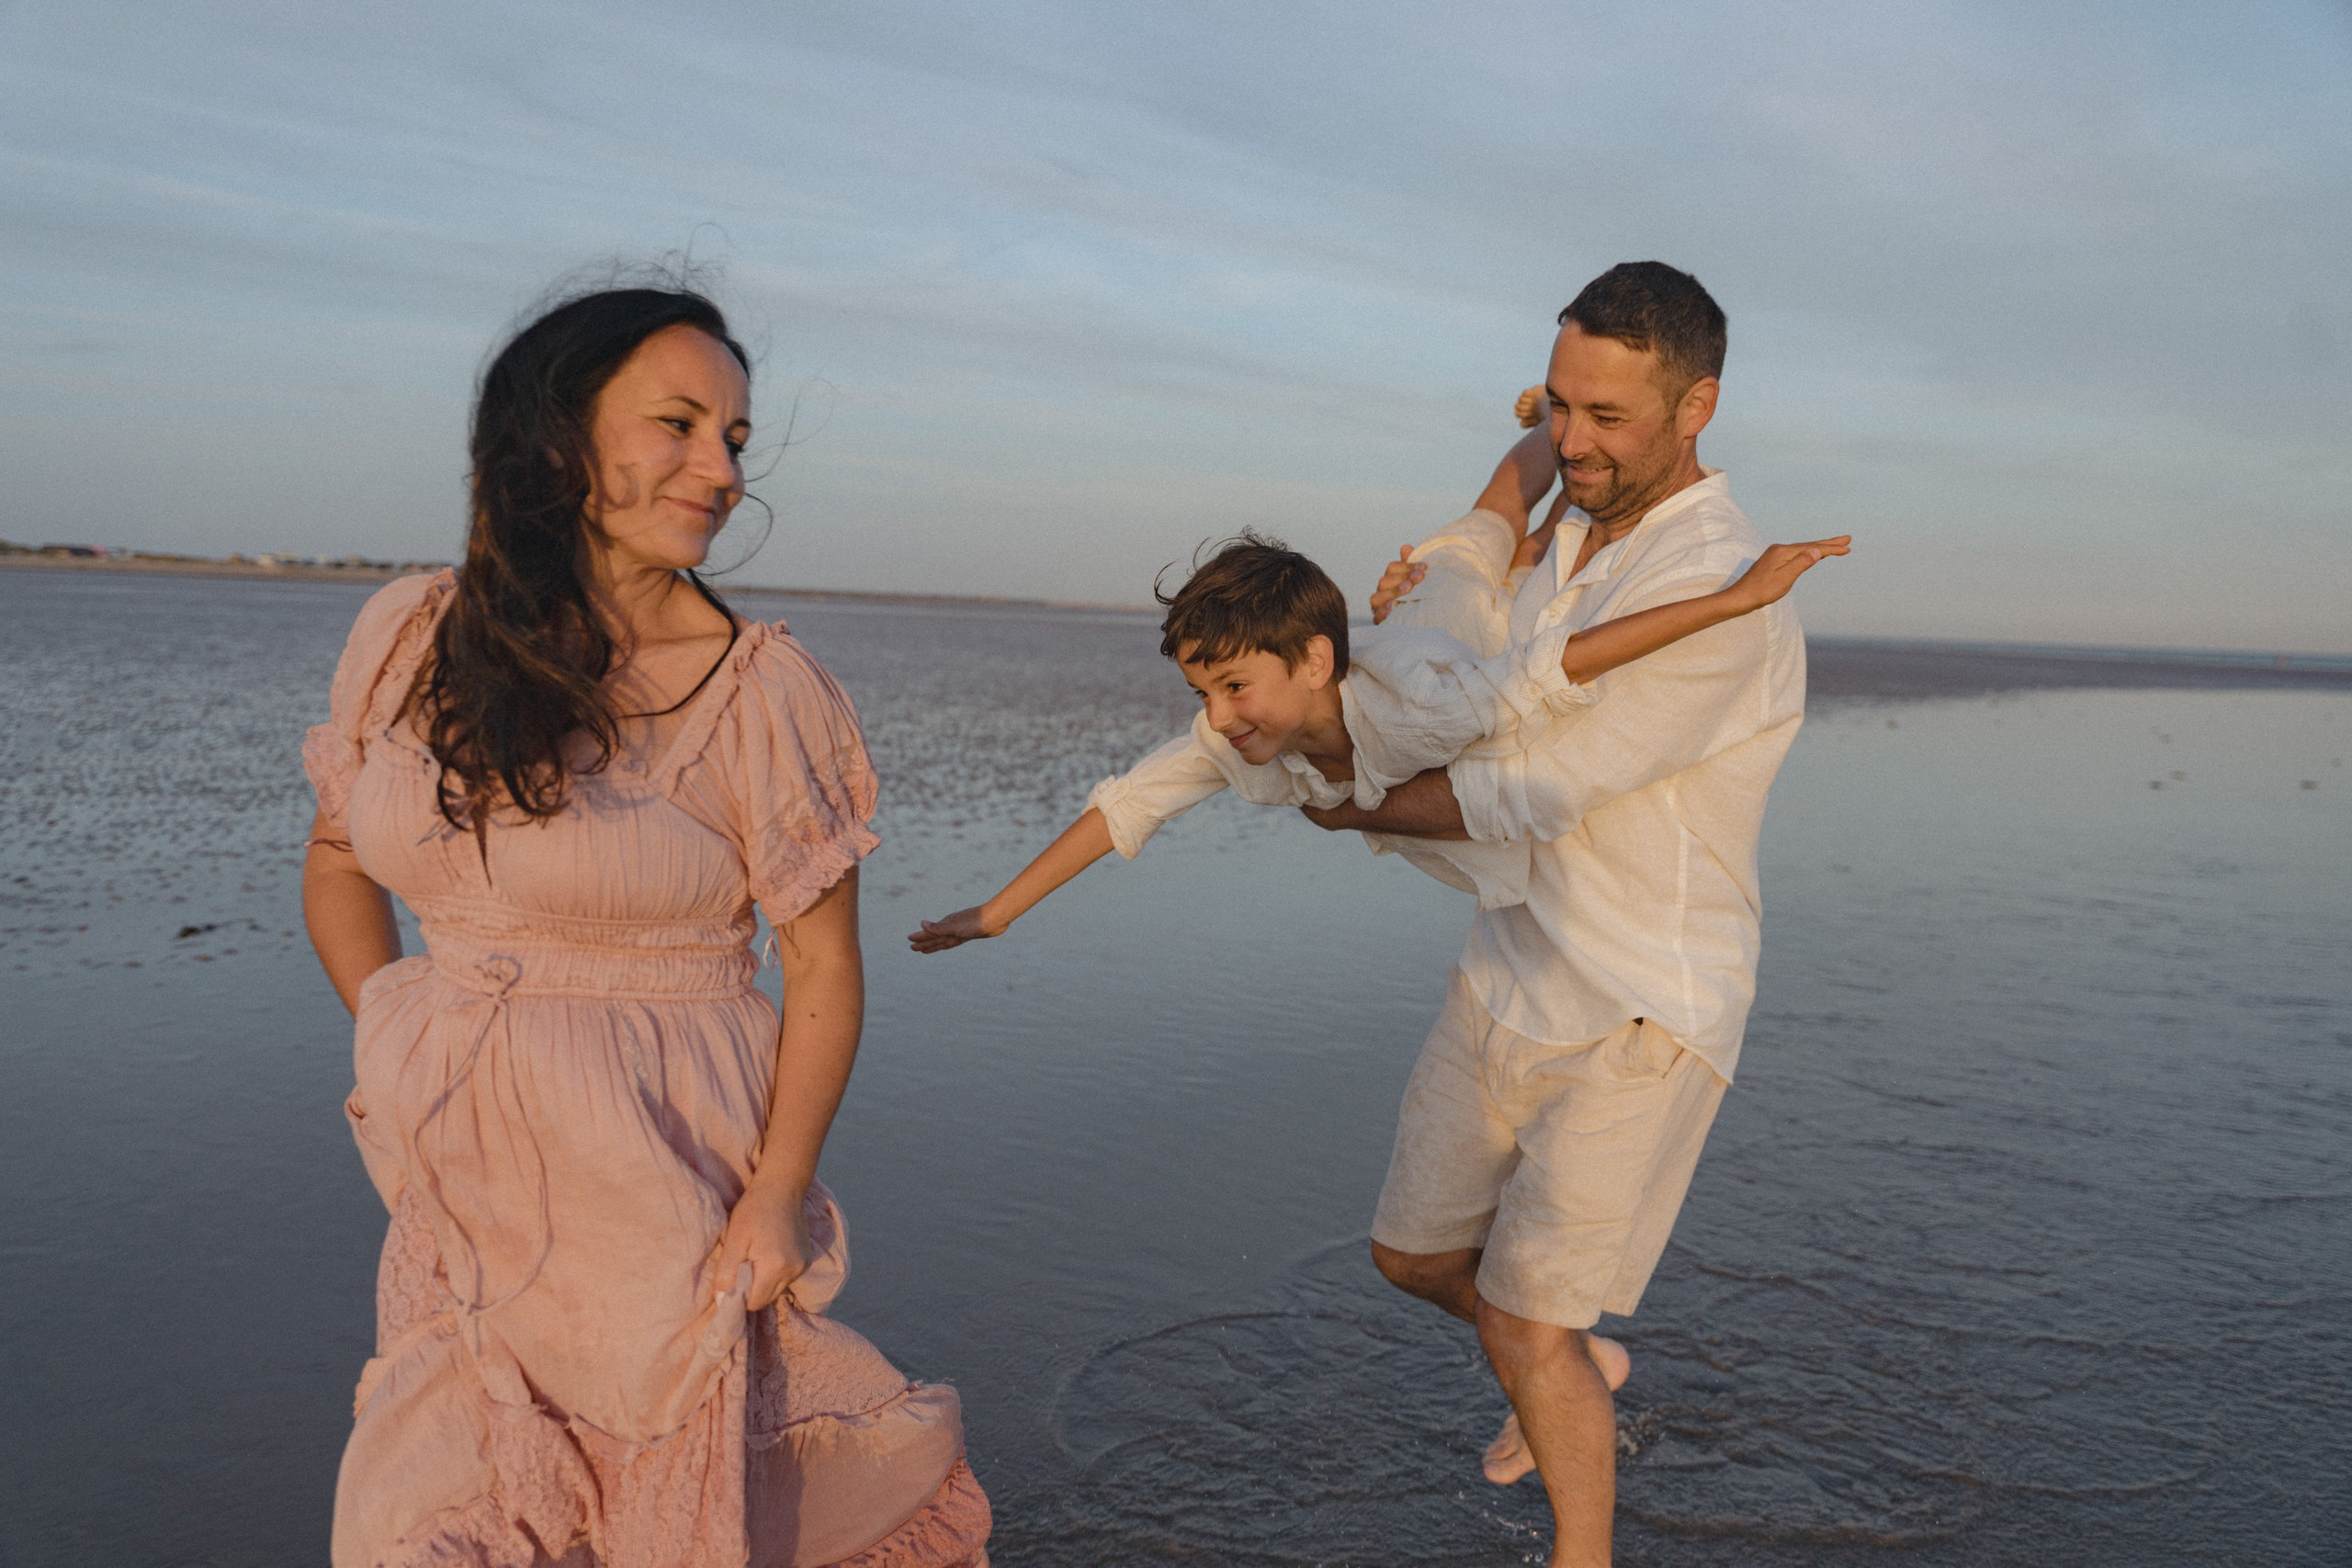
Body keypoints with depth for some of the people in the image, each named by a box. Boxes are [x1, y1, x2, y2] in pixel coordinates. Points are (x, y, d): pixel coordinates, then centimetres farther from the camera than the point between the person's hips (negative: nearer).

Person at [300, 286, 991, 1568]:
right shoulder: (412, 637, -2)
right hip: (465, 1193, 4)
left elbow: (824, 967, -8)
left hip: (665, 1197, -3)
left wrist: (777, 1193, -14)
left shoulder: (768, 690, -13)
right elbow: (338, 858, 12)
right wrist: (393, 1042, -1)